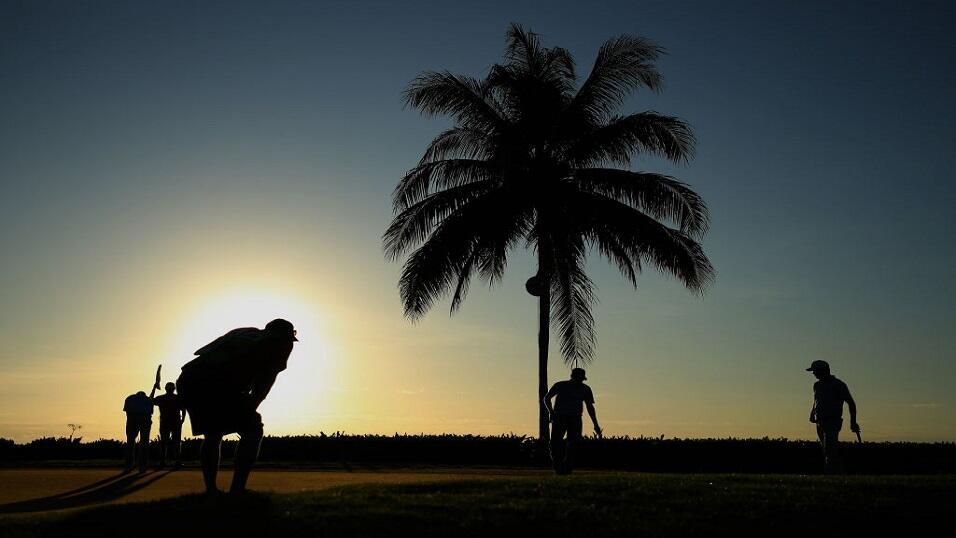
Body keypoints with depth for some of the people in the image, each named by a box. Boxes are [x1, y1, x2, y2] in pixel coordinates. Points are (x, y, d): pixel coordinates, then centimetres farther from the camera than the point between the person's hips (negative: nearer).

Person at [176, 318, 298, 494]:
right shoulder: (280, 342, 15)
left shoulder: (241, 333, 33)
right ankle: (237, 490, 1)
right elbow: (266, 380, 10)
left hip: (187, 380, 7)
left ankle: (210, 491, 25)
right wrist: (250, 408, 22)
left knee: (212, 435, 26)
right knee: (252, 430, 8)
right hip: (217, 384, -7)